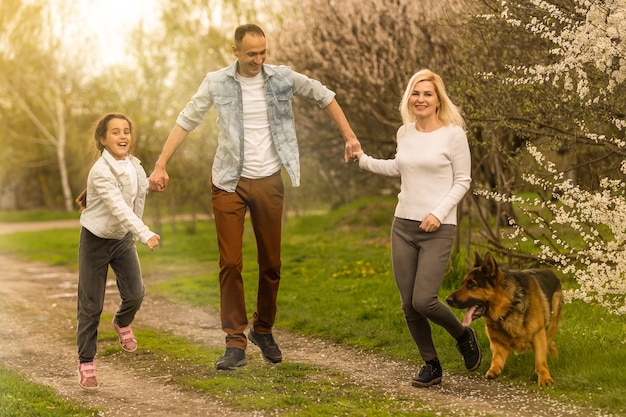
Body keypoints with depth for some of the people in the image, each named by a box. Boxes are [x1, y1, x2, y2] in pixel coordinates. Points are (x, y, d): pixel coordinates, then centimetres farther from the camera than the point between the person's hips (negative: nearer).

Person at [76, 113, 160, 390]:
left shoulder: (134, 165, -4)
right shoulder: (101, 172, -26)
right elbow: (119, 208, -36)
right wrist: (145, 234, -46)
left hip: (123, 237, 5)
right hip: (96, 240, -5)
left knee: (135, 294, -7)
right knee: (91, 306, -1)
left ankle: (122, 323, 28)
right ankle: (86, 362, 11)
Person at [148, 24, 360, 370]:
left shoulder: (283, 78, -2)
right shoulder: (217, 83, -4)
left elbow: (324, 96, 11)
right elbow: (186, 121, 0)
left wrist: (349, 137, 3)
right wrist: (160, 165, -7)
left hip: (268, 182, 2)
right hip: (229, 183, -1)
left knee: (271, 264, 7)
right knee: (230, 264, -6)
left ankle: (263, 330, 27)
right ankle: (235, 343, -1)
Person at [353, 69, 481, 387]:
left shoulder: (453, 134, -7)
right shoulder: (404, 133, 9)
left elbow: (462, 181, -4)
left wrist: (439, 212, -15)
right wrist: (364, 160, 18)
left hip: (438, 230, -5)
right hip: (403, 225, 5)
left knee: (423, 301, -14)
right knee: (408, 305, 5)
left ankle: (464, 336, 16)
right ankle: (431, 366, 21)